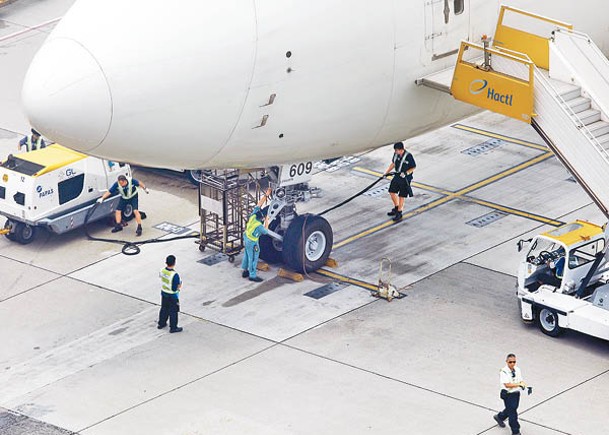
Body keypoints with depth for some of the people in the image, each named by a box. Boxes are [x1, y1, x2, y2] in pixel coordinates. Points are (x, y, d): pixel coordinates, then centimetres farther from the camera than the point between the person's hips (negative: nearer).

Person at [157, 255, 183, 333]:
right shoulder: (174, 275, -33)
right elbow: (174, 289, -28)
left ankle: (161, 324, 39)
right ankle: (173, 328, 23)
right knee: (173, 311, 11)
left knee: (164, 309, 25)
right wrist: (179, 286, -7)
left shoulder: (162, 271, -12)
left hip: (164, 293, 6)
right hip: (173, 296, -6)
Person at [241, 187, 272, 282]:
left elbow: (259, 204, -8)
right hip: (252, 242, -8)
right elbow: (266, 231, -12)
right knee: (253, 258, 5)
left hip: (246, 238, 8)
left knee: (247, 255, 23)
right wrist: (266, 221, -4)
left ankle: (245, 271, 38)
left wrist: (266, 195, -8)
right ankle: (252, 276, 15)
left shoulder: (253, 216, -17)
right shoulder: (259, 226, -34)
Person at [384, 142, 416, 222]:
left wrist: (406, 173, -24)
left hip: (405, 178, -7)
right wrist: (386, 172, 12)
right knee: (392, 192, 13)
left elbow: (413, 167, -12)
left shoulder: (408, 156, -21)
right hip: (397, 176, 7)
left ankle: (399, 213, 11)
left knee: (401, 196, 0)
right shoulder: (396, 154, -2)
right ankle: (396, 208, 34)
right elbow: (393, 164, 14)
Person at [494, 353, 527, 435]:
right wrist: (519, 384, -30)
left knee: (511, 409, 25)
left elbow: (521, 381, 7)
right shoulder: (503, 372, -20)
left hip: (516, 394, 7)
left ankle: (499, 417, 52)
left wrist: (523, 384, -18)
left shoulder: (517, 370, 2)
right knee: (512, 413, -2)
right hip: (508, 394, -7)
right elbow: (507, 385, -27)